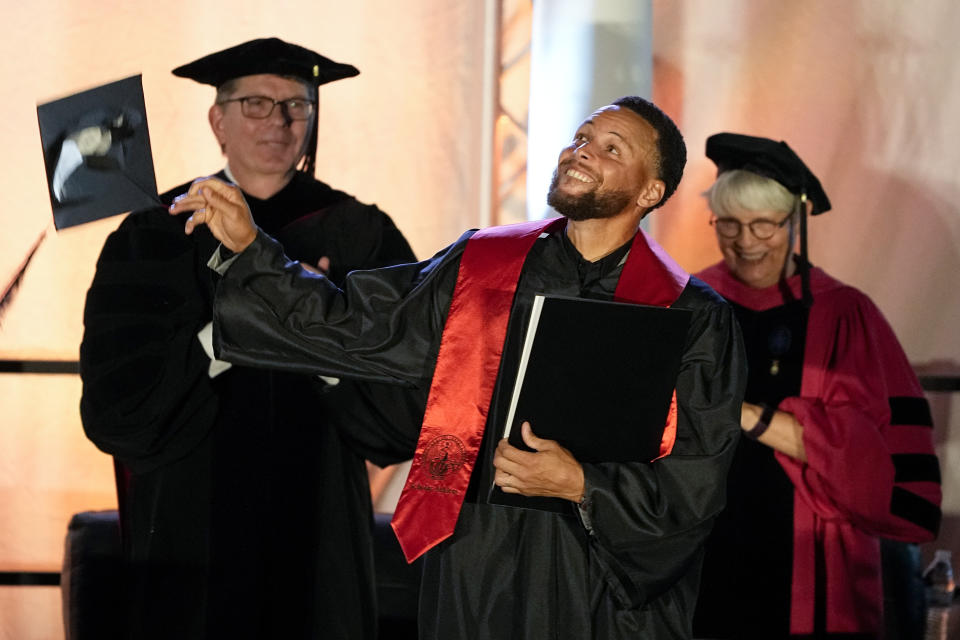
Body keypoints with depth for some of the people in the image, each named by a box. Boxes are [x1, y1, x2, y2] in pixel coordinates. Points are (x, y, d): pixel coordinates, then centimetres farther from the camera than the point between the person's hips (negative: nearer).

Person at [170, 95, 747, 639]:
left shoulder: (693, 319, -4)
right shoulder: (480, 269, 4)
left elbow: (697, 482, -6)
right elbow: (355, 326, 8)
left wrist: (581, 485, -18)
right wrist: (249, 247, 0)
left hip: (606, 594, -2)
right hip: (476, 575, 2)